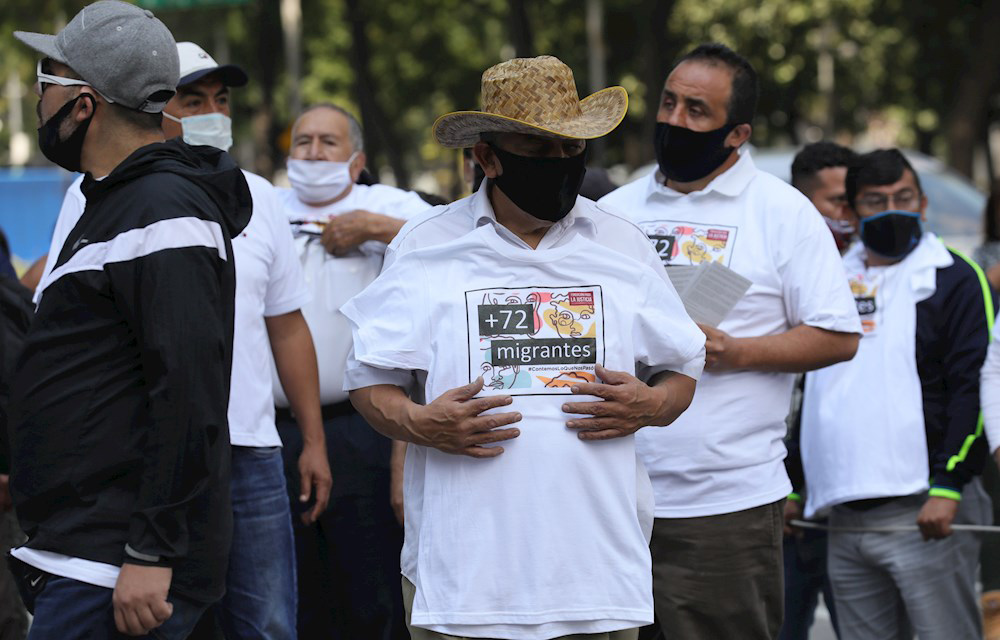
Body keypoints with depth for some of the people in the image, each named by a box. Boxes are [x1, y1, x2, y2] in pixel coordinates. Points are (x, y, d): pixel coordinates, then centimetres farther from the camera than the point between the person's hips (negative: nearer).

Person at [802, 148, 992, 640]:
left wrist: (947, 487, -15)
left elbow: (974, 387, -6)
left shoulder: (952, 279, 1)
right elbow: (807, 393, 27)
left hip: (923, 512, -6)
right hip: (844, 519, 6)